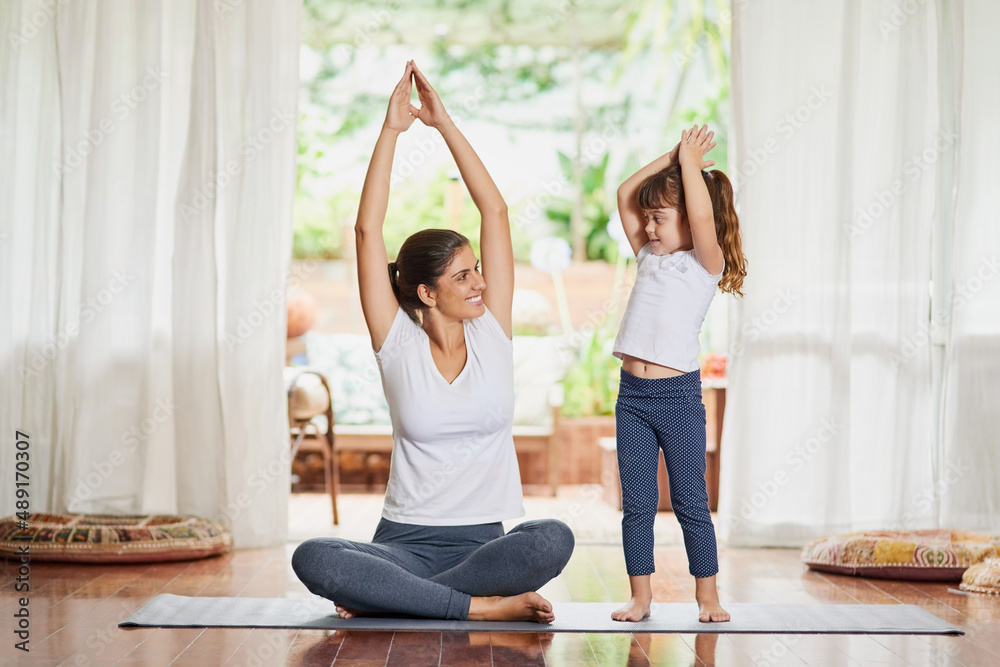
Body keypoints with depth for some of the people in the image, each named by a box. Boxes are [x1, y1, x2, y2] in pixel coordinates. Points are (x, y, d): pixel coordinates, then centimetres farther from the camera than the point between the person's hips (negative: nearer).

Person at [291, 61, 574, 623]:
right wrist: (392, 131, -7)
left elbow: (496, 210, 2)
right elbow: (368, 229, -5)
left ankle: (386, 599, -18)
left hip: (483, 542, 2)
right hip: (406, 542, -2)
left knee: (554, 539, -33)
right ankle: (481, 605, -24)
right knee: (313, 558, -31)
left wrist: (445, 123, 1)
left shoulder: (492, 333, 6)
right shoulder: (398, 343, 1)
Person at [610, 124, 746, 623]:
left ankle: (707, 595, 11)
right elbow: (625, 194, 15)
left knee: (690, 502, 1)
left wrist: (689, 161, -9)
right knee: (636, 503, 6)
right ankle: (641, 597, 12)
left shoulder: (706, 263, -2)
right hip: (632, 394, 5)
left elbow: (703, 215, -21)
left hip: (678, 395, -5)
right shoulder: (649, 256, 15)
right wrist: (671, 158, 9)